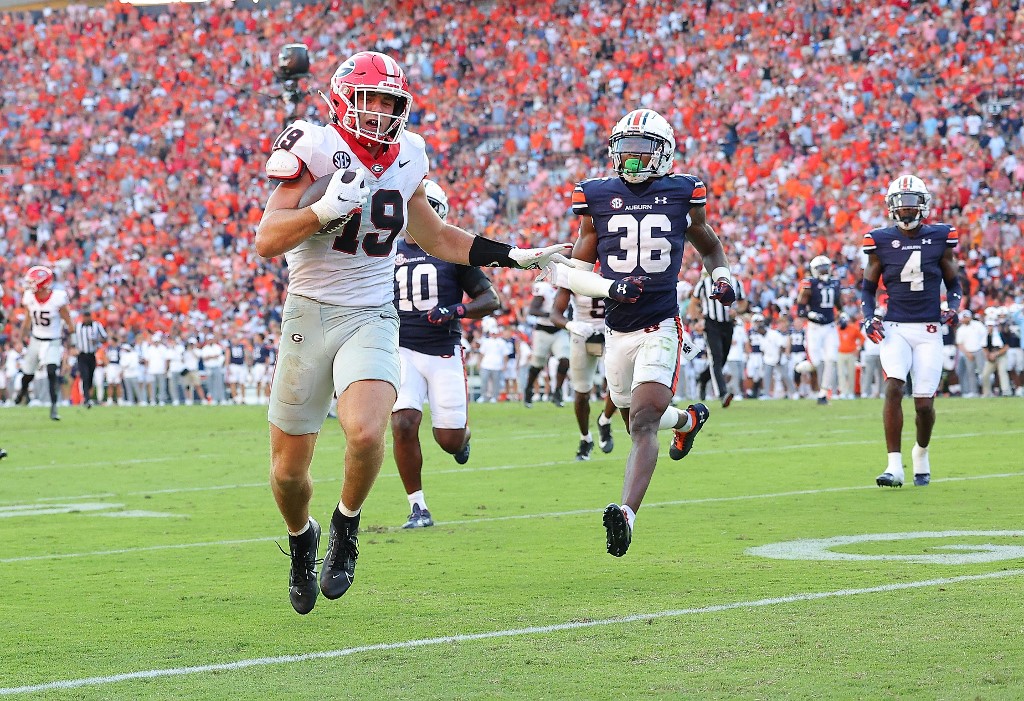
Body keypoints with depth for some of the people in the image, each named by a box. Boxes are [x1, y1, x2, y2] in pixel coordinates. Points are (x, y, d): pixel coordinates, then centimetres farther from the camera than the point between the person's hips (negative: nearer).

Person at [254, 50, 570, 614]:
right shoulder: (315, 149, -9)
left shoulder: (405, 159, 5)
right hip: (309, 315, -2)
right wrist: (328, 208, -29)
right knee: (288, 470, 3)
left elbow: (437, 238, 22)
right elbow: (267, 240, -16)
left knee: (366, 434, -27)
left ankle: (346, 527, 3)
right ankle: (302, 538, 37)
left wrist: (517, 257, 18)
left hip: (372, 319, 2)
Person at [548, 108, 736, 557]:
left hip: (661, 326, -3)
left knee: (643, 422, -20)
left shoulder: (682, 195, 2)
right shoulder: (598, 198, 0)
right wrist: (608, 288, -16)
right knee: (637, 420, 20)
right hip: (617, 330, 3)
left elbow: (709, 247, 20)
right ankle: (690, 419, 53)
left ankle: (626, 513, -31)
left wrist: (722, 279, 0)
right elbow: (575, 271, 3)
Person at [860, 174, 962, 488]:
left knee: (924, 403, -1)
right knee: (894, 387, -22)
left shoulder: (940, 238, 3)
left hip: (929, 332, 1)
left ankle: (921, 453, 31)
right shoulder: (881, 241, 2)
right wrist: (868, 318, -5)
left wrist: (952, 308, -7)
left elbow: (953, 284, 12)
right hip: (895, 329, -1)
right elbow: (868, 287, 11)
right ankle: (894, 466, -20)